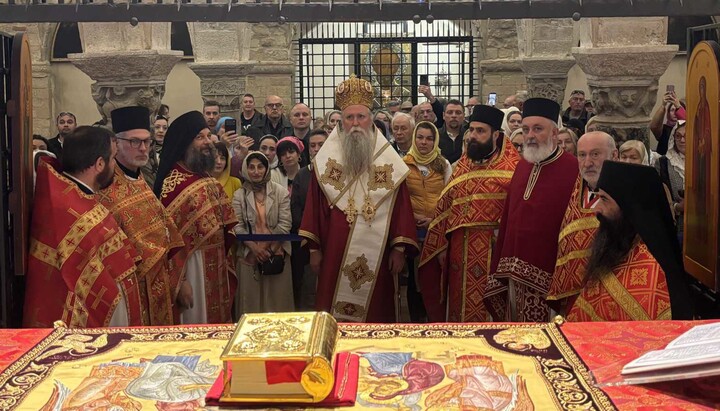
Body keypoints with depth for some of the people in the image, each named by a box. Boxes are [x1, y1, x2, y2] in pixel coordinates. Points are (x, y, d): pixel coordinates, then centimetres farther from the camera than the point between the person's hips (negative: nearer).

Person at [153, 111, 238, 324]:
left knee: (217, 323, 16)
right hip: (192, 267, -8)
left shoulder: (209, 180, 9)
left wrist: (226, 263, 13)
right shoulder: (173, 184, -15)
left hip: (216, 266, 8)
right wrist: (180, 280, -19)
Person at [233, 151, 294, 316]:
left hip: (276, 253, 0)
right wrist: (254, 247, -14)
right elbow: (238, 227, -2)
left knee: (277, 297, 5)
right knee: (251, 298, 5)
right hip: (249, 254, 1)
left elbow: (285, 224, -4)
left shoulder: (281, 192, 1)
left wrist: (269, 247, -11)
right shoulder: (239, 195, 4)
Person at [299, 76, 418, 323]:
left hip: (377, 254, 0)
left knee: (376, 319, 5)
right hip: (335, 253, 0)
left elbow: (401, 206, 2)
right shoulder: (325, 160, 6)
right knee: (334, 322, 4)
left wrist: (399, 248, -5)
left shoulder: (389, 161, 4)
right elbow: (314, 206, 6)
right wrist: (314, 249, 3)